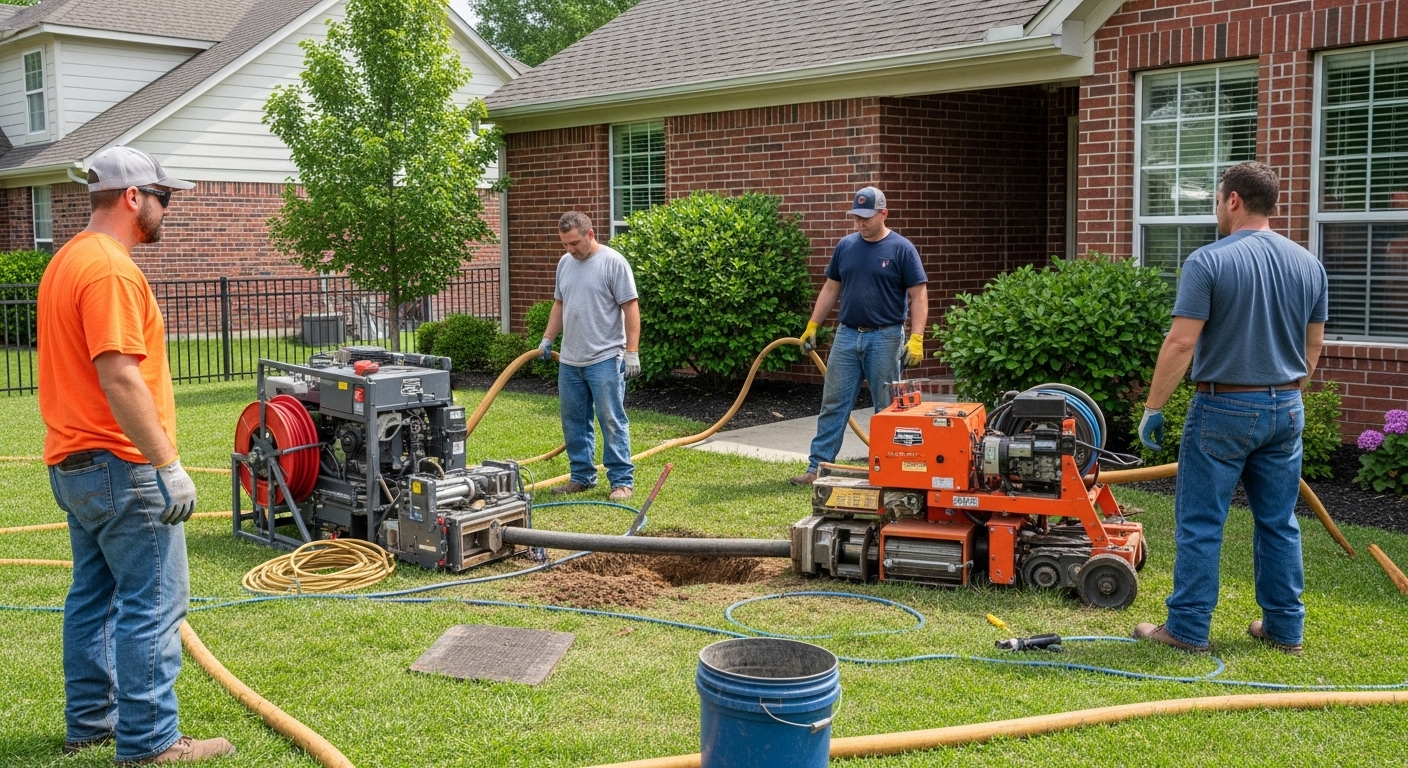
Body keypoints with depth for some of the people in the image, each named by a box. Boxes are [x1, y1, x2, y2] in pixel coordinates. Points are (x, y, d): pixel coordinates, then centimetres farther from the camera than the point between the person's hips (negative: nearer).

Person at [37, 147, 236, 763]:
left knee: (94, 596, 17)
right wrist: (167, 465, -22)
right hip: (121, 467, -10)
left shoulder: (67, 261, 15)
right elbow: (121, 378, -25)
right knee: (153, 604, -4)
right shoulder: (111, 269, -18)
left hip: (73, 463, 11)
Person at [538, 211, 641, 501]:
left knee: (612, 421, -4)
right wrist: (547, 338, 15)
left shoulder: (613, 262, -10)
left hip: (605, 360, -7)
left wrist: (632, 351, -15)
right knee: (574, 422, 12)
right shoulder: (565, 263, 11)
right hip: (569, 360, 7)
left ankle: (622, 480, 3)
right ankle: (582, 476, 24)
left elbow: (630, 308, -11)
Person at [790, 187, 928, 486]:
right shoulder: (845, 246, 7)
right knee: (833, 404, 4)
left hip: (885, 338, -4)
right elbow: (831, 288, 15)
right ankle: (818, 465, 8)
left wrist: (916, 338, -17)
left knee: (887, 408, 5)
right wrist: (812, 326, 11)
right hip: (847, 335, 4)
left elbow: (918, 296, -8)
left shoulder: (902, 249, -6)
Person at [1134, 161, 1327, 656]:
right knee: (1280, 523, 13)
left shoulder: (1209, 261, -14)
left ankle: (1188, 629, 7)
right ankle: (1285, 628, 20)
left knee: (1200, 524, 2)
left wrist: (1153, 408, -10)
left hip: (1224, 410, -6)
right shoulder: (1308, 264, 5)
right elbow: (1313, 345, 12)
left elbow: (1181, 342, -18)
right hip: (1285, 410, 6)